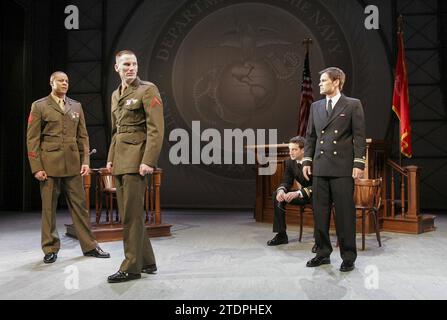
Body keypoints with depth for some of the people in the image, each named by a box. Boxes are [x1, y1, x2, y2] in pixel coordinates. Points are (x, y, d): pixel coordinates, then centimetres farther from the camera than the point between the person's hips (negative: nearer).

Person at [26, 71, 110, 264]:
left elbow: (83, 136, 13)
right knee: (49, 207, 4)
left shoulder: (76, 106, 14)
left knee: (79, 204, 5)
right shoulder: (39, 106, 3)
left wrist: (85, 161, 3)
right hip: (49, 164, -3)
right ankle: (50, 249, 16)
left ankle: (89, 246, 12)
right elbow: (32, 139, -1)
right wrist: (36, 167, -8)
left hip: (73, 164, 3)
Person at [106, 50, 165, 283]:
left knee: (132, 214, -5)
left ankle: (131, 267, 5)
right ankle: (147, 261, 22)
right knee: (128, 213, 11)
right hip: (120, 159, 8)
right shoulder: (115, 95, 18)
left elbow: (156, 129, -13)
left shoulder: (147, 90, -5)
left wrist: (148, 161, -20)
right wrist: (111, 158, 15)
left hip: (136, 158, -8)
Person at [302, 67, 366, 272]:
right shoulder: (316, 106, 15)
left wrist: (359, 163, -9)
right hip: (320, 168, 5)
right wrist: (307, 160, 8)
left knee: (345, 214, -1)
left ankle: (348, 257, 11)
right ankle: (323, 253, 20)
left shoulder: (353, 105, 2)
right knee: (319, 212, 7)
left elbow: (359, 137, -2)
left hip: (343, 168, -5)